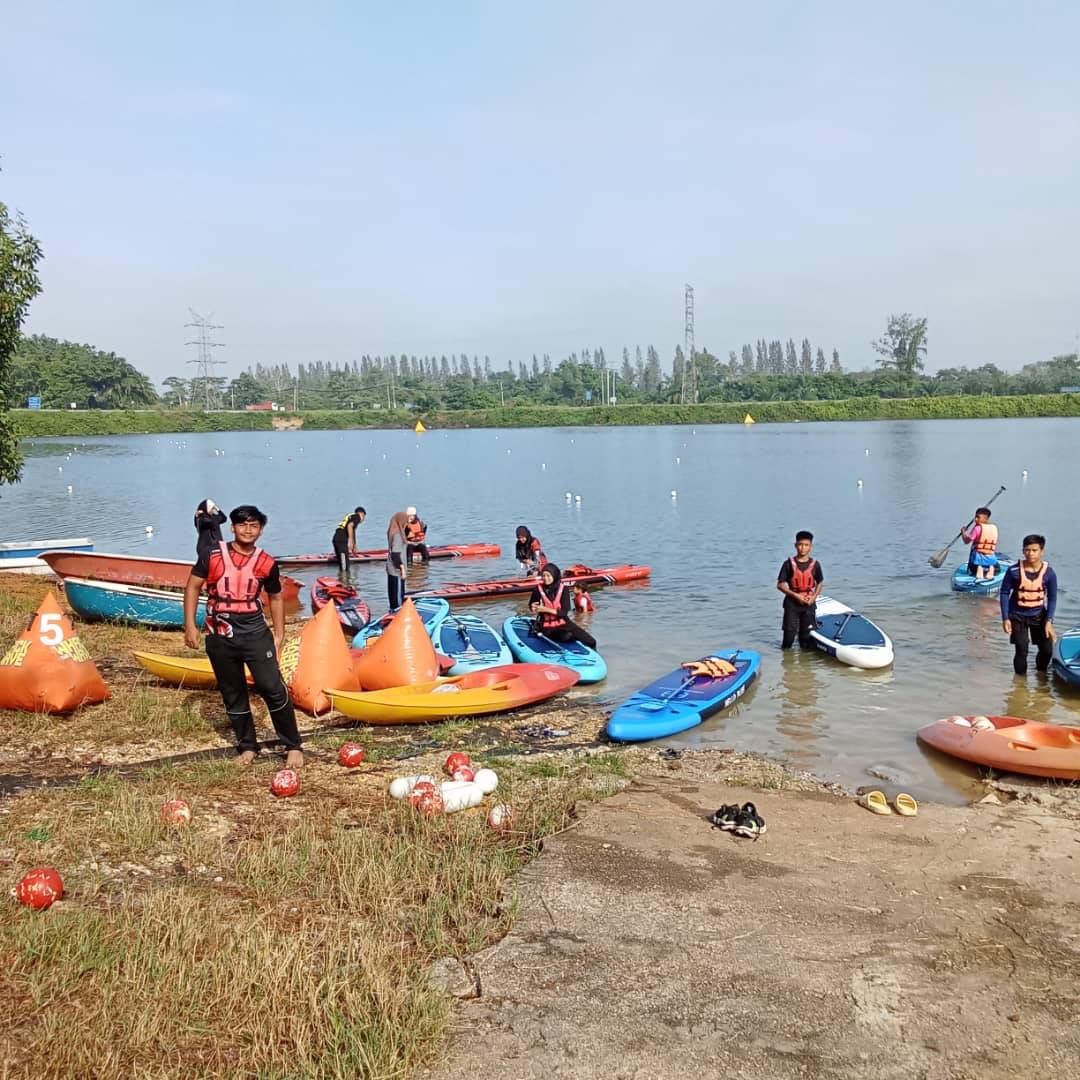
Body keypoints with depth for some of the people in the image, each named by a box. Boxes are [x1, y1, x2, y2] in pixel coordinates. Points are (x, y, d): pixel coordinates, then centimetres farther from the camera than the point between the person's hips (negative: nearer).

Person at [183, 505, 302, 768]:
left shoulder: (267, 563, 0)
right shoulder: (212, 556, -3)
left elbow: (275, 598, 12)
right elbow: (192, 587, 4)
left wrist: (279, 635, 9)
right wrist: (189, 624, -4)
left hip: (255, 632, -1)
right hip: (220, 637, 1)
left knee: (273, 688, -9)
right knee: (233, 695, 11)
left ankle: (293, 747, 2)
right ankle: (247, 747, 26)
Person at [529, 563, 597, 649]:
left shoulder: (563, 589, -6)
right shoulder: (538, 589, -6)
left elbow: (564, 612, -11)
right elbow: (531, 606, 9)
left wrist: (546, 609, -22)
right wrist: (533, 609, -15)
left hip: (563, 622, 1)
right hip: (547, 627, -1)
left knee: (591, 642, -7)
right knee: (568, 636, -30)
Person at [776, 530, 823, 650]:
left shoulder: (815, 564, 1)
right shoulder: (789, 563, -6)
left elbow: (819, 583, 13)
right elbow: (780, 584, -6)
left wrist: (814, 597, -5)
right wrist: (796, 595, -15)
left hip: (809, 603, 2)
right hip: (792, 603, -2)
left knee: (807, 635, 6)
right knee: (789, 633, -1)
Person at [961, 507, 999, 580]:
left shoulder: (977, 528, -13)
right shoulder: (994, 528, 4)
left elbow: (966, 541, -8)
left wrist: (963, 532, 7)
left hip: (978, 556, -3)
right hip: (991, 557, 3)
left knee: (971, 572, 19)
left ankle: (978, 568, -14)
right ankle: (991, 568, -6)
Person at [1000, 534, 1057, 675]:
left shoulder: (1049, 572, -11)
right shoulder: (1014, 571, -16)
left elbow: (1052, 598, -3)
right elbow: (1004, 593, -7)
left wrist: (1049, 621, -10)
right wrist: (1005, 618, -9)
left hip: (1039, 615, 2)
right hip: (1017, 616, -2)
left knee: (1047, 649, 4)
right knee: (1021, 651, -7)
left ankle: (1041, 673, 33)